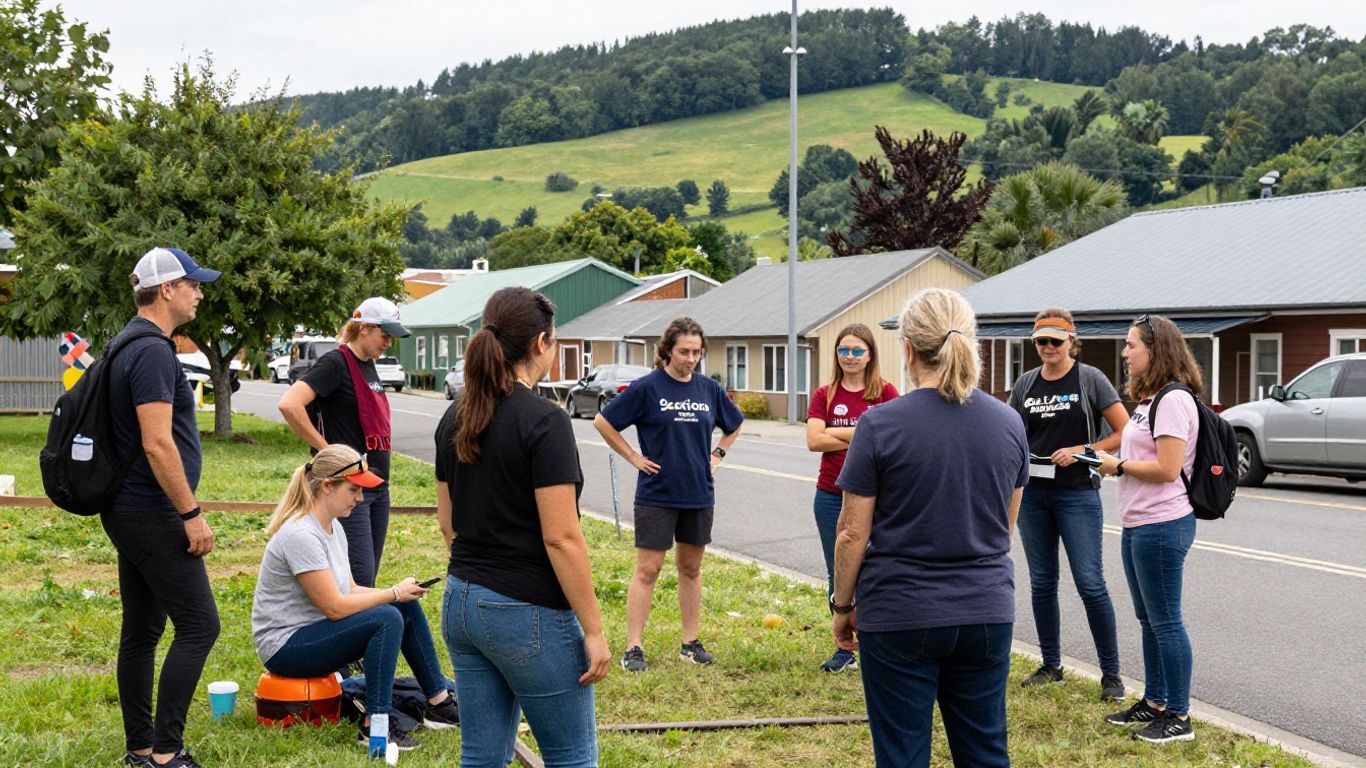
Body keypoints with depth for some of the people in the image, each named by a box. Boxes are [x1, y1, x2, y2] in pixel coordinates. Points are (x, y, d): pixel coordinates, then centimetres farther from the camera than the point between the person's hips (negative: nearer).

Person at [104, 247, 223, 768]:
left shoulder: (130, 347, 15)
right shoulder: (153, 351, -17)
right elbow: (157, 443, -23)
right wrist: (192, 514, -19)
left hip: (129, 511, 10)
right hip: (152, 513, -10)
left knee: (141, 630, 12)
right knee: (199, 625, -8)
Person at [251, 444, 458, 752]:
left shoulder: (333, 526, 6)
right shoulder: (301, 535, -24)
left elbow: (349, 590, 9)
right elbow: (335, 606, -24)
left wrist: (400, 592, -6)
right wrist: (393, 593, -14)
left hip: (316, 629, 10)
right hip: (285, 646, -10)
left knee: (408, 607, 2)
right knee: (387, 618, -25)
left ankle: (439, 703, 8)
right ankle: (374, 726, -21)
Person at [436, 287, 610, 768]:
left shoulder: (456, 417, 6)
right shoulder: (544, 421, -17)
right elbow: (561, 538, -19)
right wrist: (594, 631, -13)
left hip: (461, 604, 8)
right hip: (528, 614, -7)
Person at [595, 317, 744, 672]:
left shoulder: (709, 389, 5)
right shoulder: (647, 387, -9)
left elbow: (734, 426, 23)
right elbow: (603, 422, -6)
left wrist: (717, 454, 9)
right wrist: (633, 457, -7)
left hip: (699, 495, 5)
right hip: (657, 494, -5)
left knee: (691, 568, 12)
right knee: (647, 571, -4)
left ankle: (691, 642, 21)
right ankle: (633, 648, -1)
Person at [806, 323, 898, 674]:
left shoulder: (885, 393, 0)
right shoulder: (824, 396, 5)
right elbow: (814, 440, -7)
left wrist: (838, 433, -11)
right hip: (831, 497, 3)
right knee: (838, 575, 8)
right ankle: (844, 650, 17)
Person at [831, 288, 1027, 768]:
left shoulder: (880, 425, -11)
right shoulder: (1008, 423, 2)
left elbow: (853, 534, -8)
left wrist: (842, 606, 5)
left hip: (900, 615, -4)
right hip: (987, 613, 4)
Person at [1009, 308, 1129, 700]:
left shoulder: (1090, 379, -4)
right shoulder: (1026, 384, 9)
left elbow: (1125, 432, -5)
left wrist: (1083, 450, -14)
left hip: (1077, 493, -5)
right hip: (1033, 492, 5)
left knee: (1090, 583, -8)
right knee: (1041, 583, 10)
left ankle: (1111, 673, -1)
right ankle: (1051, 665, 21)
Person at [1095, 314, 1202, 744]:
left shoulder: (1174, 400, -16)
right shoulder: (1149, 399, 16)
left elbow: (1167, 468, -22)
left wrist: (1119, 465, -11)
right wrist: (1116, 464, 4)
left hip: (1162, 526, -10)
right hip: (1137, 525, 10)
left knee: (1165, 621, -4)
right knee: (1149, 620, 17)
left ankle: (1178, 717, 4)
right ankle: (1154, 702, 27)